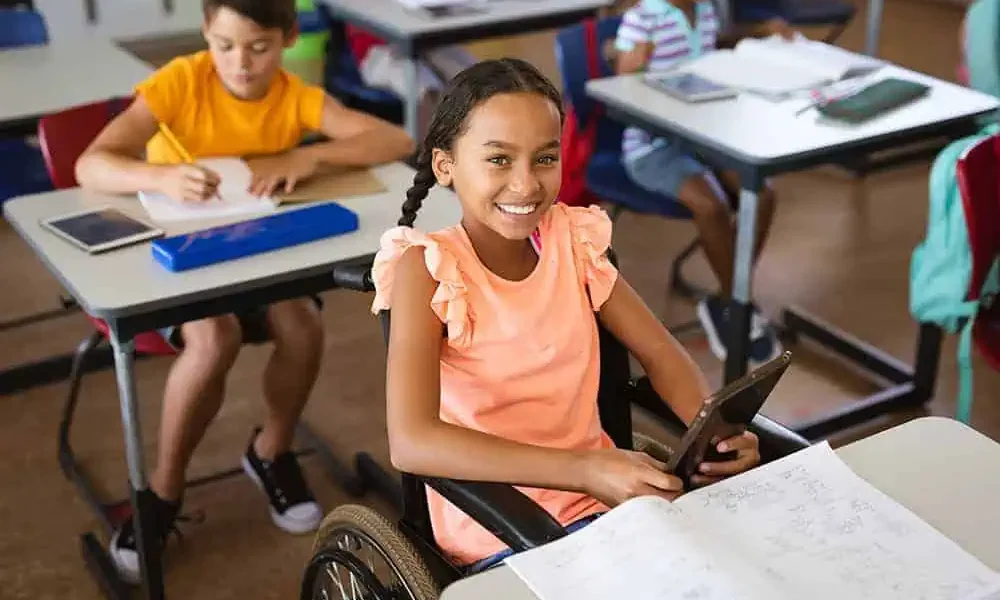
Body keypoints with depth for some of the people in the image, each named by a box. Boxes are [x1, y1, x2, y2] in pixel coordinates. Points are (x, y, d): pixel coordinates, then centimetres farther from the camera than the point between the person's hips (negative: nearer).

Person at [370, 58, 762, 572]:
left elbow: (660, 355, 6)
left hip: (605, 496, 5)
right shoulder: (429, 268, -15)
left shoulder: (573, 239, 0)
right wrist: (586, 469, -34)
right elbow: (411, 442, -27)